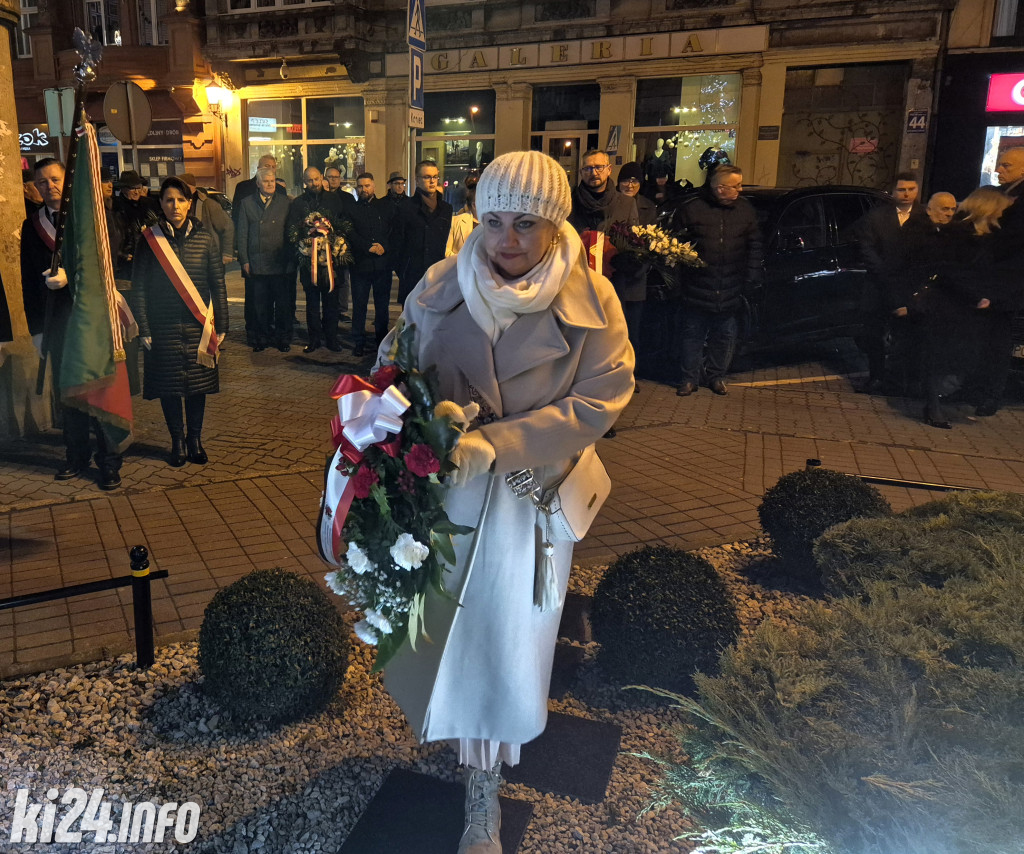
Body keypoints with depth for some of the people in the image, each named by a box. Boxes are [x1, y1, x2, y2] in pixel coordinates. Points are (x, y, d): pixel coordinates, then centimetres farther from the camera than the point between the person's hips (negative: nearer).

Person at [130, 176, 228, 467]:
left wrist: (220, 326, 1)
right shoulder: (149, 240, -1)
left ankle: (195, 439, 22)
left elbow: (218, 286, 5)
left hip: (198, 326, 1)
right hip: (164, 328, -1)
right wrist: (144, 329, -4)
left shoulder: (205, 238, 2)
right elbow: (138, 288, 0)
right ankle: (177, 441, 19)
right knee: (169, 387, 4)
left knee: (198, 384, 7)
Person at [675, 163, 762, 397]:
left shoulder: (745, 209, 7)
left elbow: (754, 246, 11)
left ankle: (716, 376, 26)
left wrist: (751, 278, 5)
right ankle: (689, 378, 16)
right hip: (697, 288, -3)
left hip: (731, 291, 3)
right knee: (693, 335, 4)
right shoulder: (692, 209, -5)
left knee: (725, 336, 11)